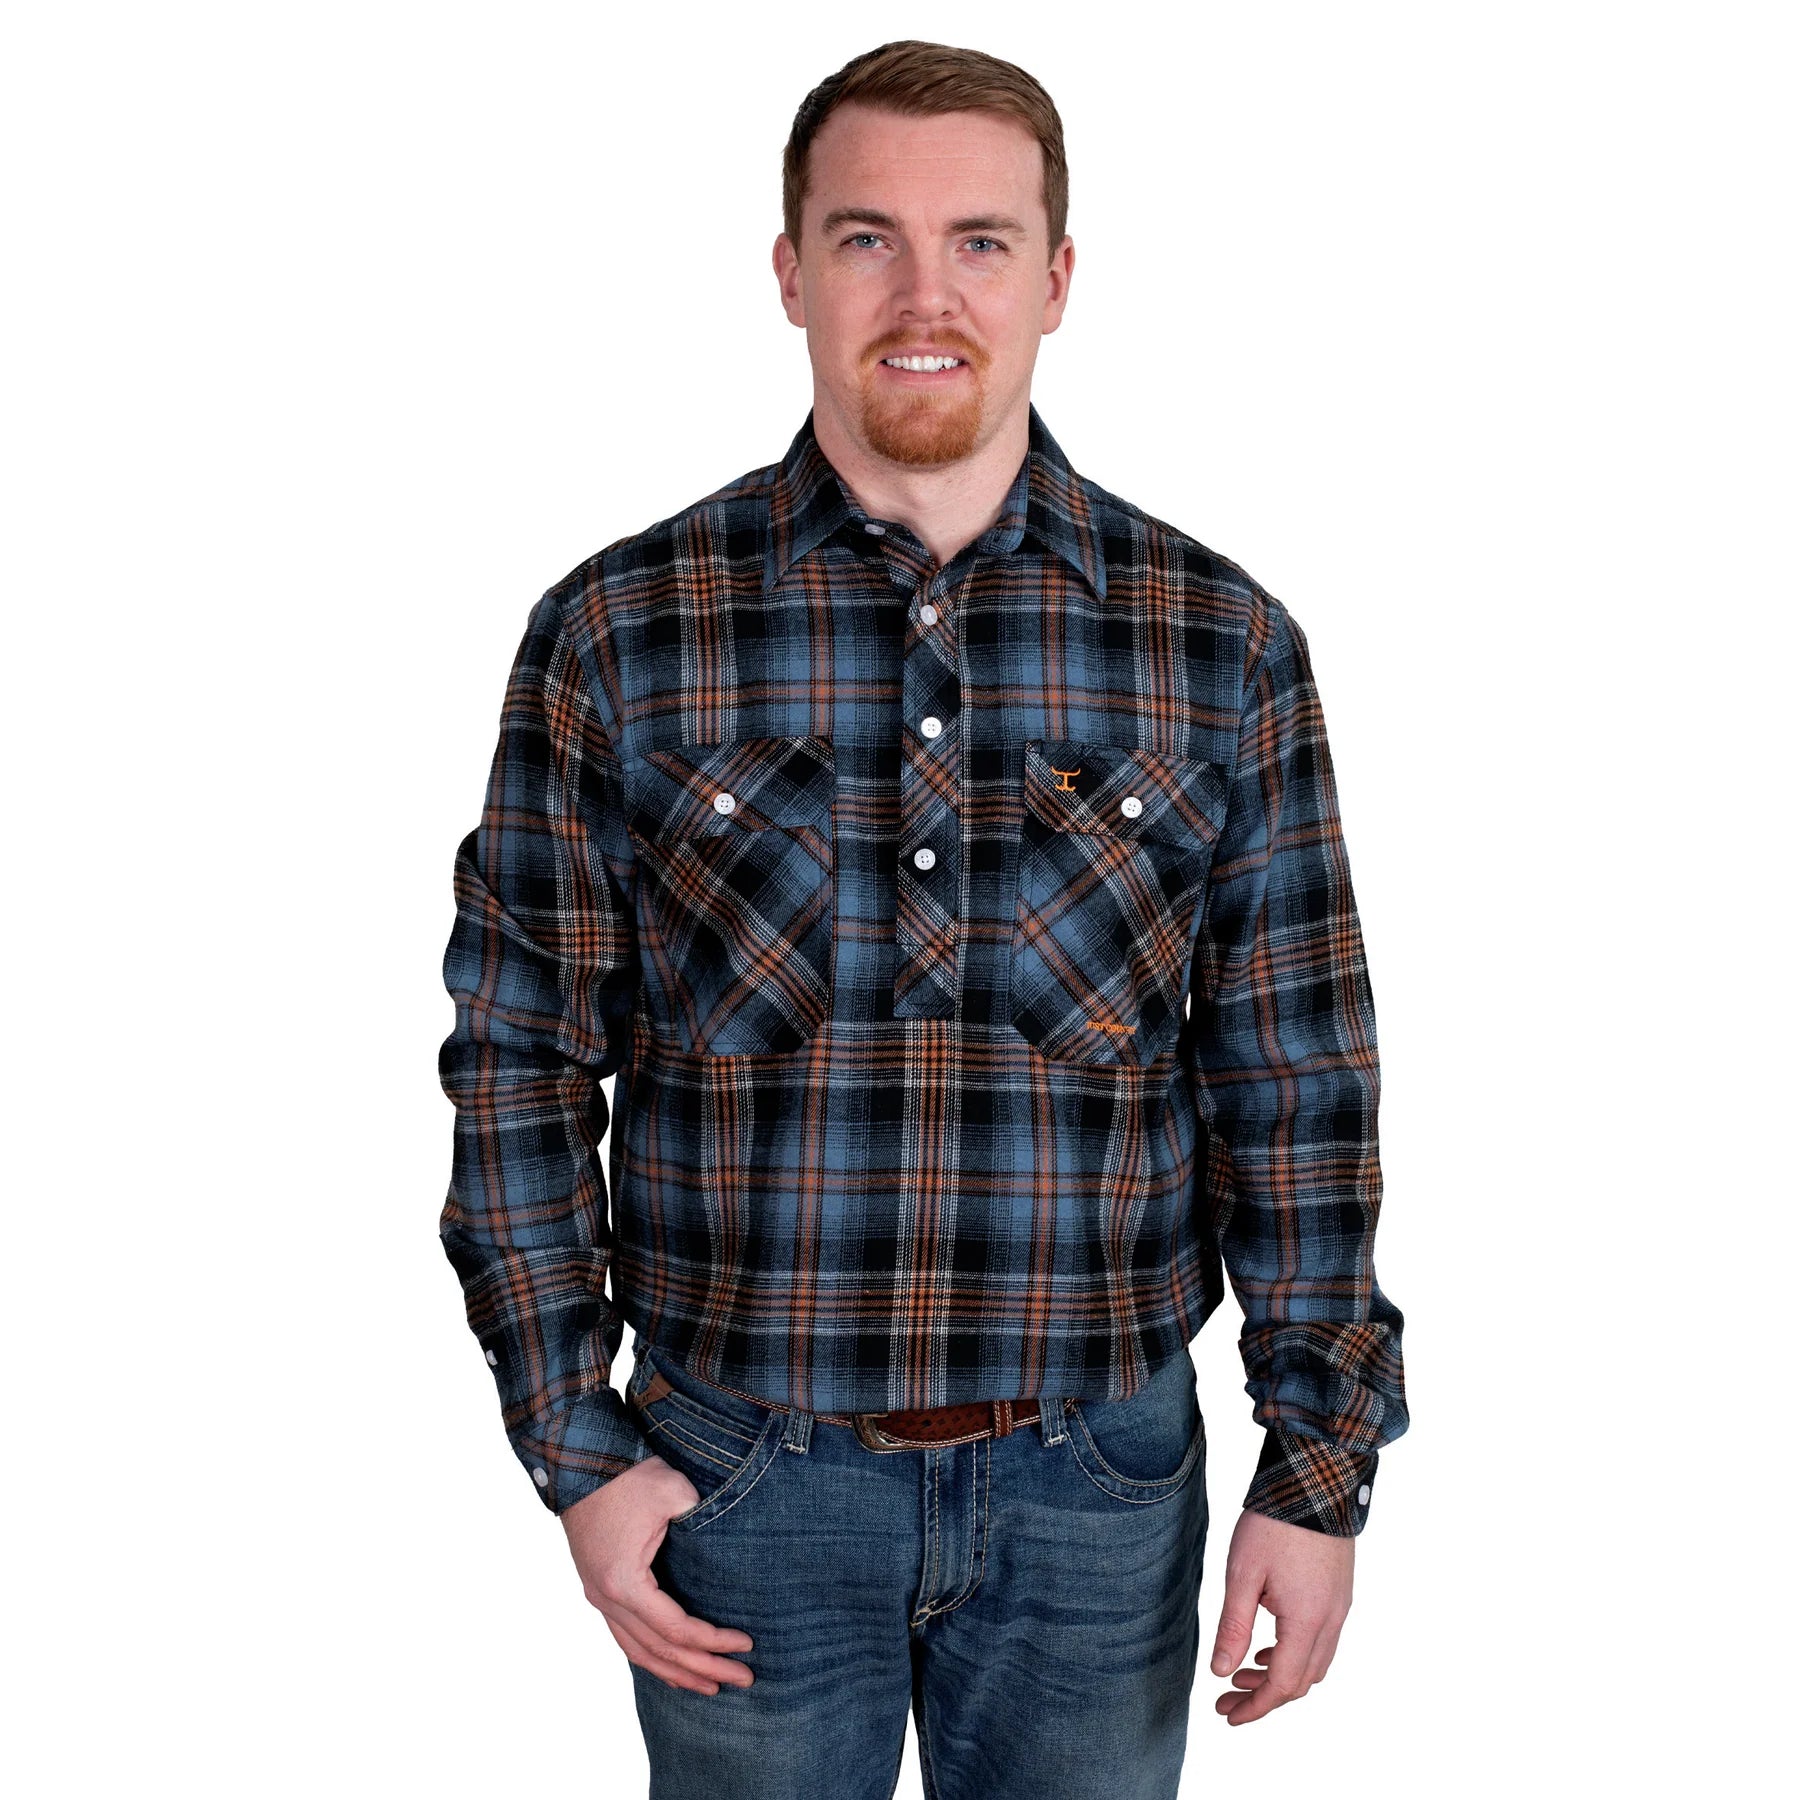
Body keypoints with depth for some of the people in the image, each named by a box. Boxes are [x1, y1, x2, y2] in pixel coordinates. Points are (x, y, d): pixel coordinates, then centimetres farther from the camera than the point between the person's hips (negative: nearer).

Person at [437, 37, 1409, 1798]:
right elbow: (521, 1061, -2)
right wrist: (577, 1450, -4)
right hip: (739, 1467, 0)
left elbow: (1295, 1087, 0)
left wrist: (1321, 1461, -1)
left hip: (1098, 1472, 1)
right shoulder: (615, 633, -6)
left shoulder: (1224, 646, -3)